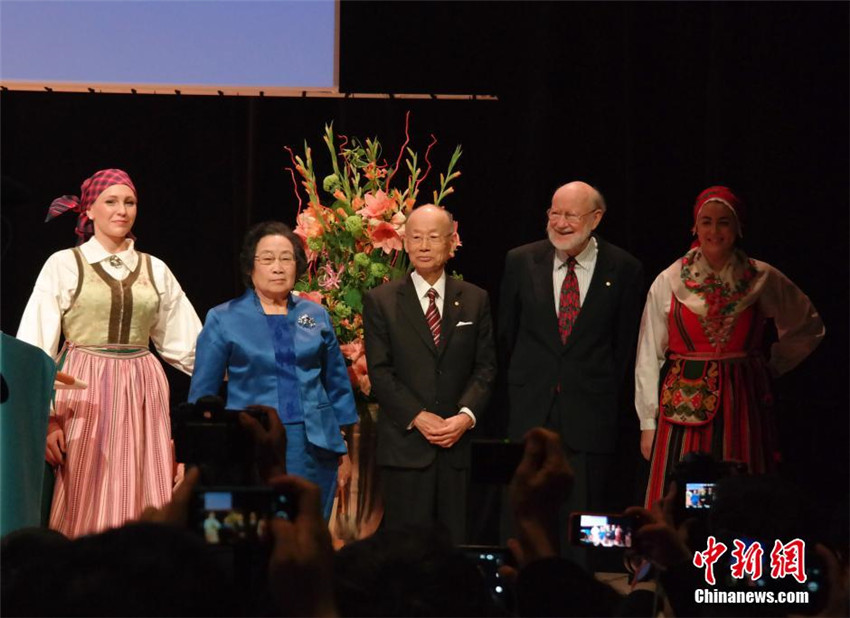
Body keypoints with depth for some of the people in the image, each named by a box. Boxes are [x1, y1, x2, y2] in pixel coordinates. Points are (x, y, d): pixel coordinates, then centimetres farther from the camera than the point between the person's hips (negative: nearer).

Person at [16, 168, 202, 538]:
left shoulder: (155, 270, 13)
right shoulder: (64, 265, 3)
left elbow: (187, 345, 18)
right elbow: (36, 346, -2)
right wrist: (46, 417, -11)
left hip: (142, 396, 3)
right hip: (84, 394, -3)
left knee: (142, 514, -1)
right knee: (85, 513, -4)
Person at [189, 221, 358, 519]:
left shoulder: (316, 315, 11)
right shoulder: (223, 319, 3)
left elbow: (337, 384, 15)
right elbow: (203, 393, 6)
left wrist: (341, 443, 10)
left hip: (313, 449, 3)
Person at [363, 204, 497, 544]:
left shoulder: (475, 300, 11)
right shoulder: (380, 300, 4)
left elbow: (485, 366, 8)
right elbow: (380, 371, -2)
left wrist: (467, 415, -9)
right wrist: (418, 417, -12)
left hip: (459, 442, 2)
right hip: (405, 443, -2)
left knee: (456, 544, 1)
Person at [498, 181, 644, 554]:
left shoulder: (623, 269, -1)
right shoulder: (521, 262, 4)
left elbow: (625, 344, 6)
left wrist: (603, 390, 7)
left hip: (590, 412, -2)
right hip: (530, 409, 2)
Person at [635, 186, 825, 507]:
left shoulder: (762, 279, 3)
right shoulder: (669, 282, 2)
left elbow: (809, 327, 18)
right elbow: (649, 357, 6)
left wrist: (772, 367, 9)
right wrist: (648, 423, 4)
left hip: (743, 407, 0)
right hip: (684, 406, 0)